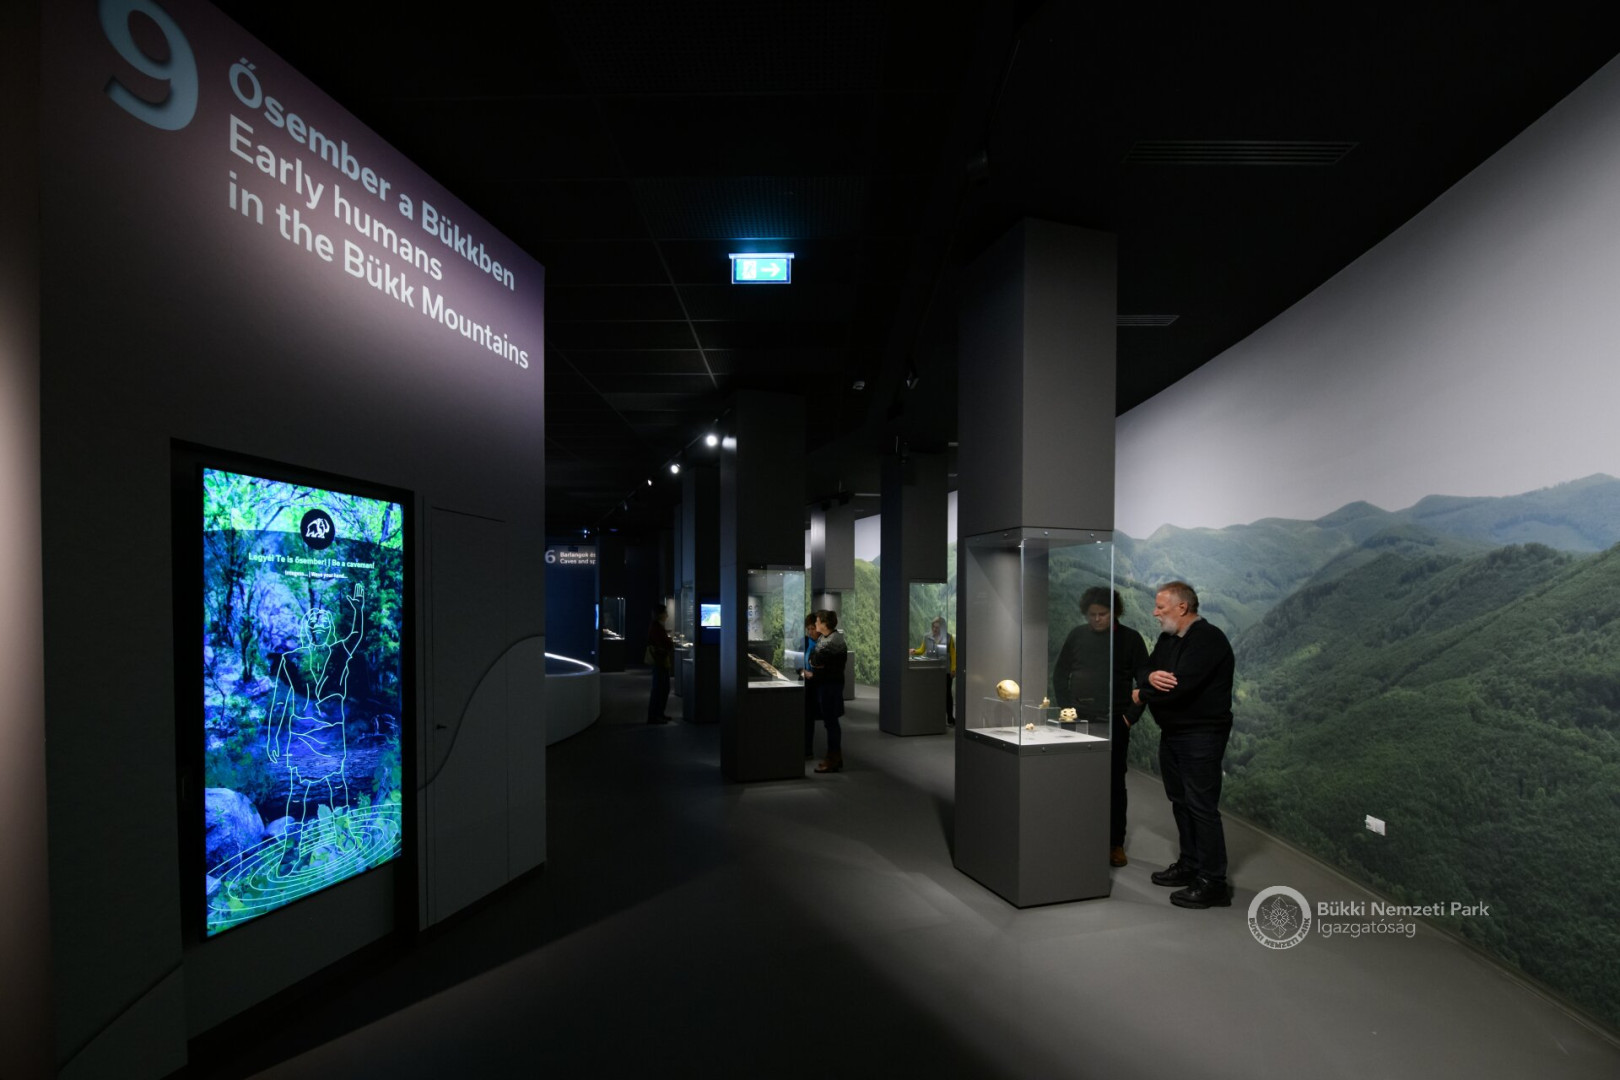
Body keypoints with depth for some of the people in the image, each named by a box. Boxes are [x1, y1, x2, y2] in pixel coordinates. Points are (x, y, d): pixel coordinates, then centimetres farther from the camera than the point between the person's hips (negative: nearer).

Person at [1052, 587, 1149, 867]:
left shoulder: (1130, 638, 0)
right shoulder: (1077, 635, 4)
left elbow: (1144, 682, 3)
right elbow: (1060, 676, 10)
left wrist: (1131, 716, -4)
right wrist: (1067, 709, 2)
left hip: (1115, 723, -1)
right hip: (1079, 722, 1)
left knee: (1114, 782, 5)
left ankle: (1115, 844, 16)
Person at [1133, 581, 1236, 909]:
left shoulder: (1207, 639, -18)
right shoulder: (1168, 638, 12)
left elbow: (1181, 687, -26)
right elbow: (1147, 669, 7)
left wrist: (1142, 696, -10)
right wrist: (1152, 676, -18)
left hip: (1201, 735, -9)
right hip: (1171, 732, 9)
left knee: (1201, 806, -6)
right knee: (1181, 801, 17)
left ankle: (1213, 884, 3)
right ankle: (1189, 865, 29)